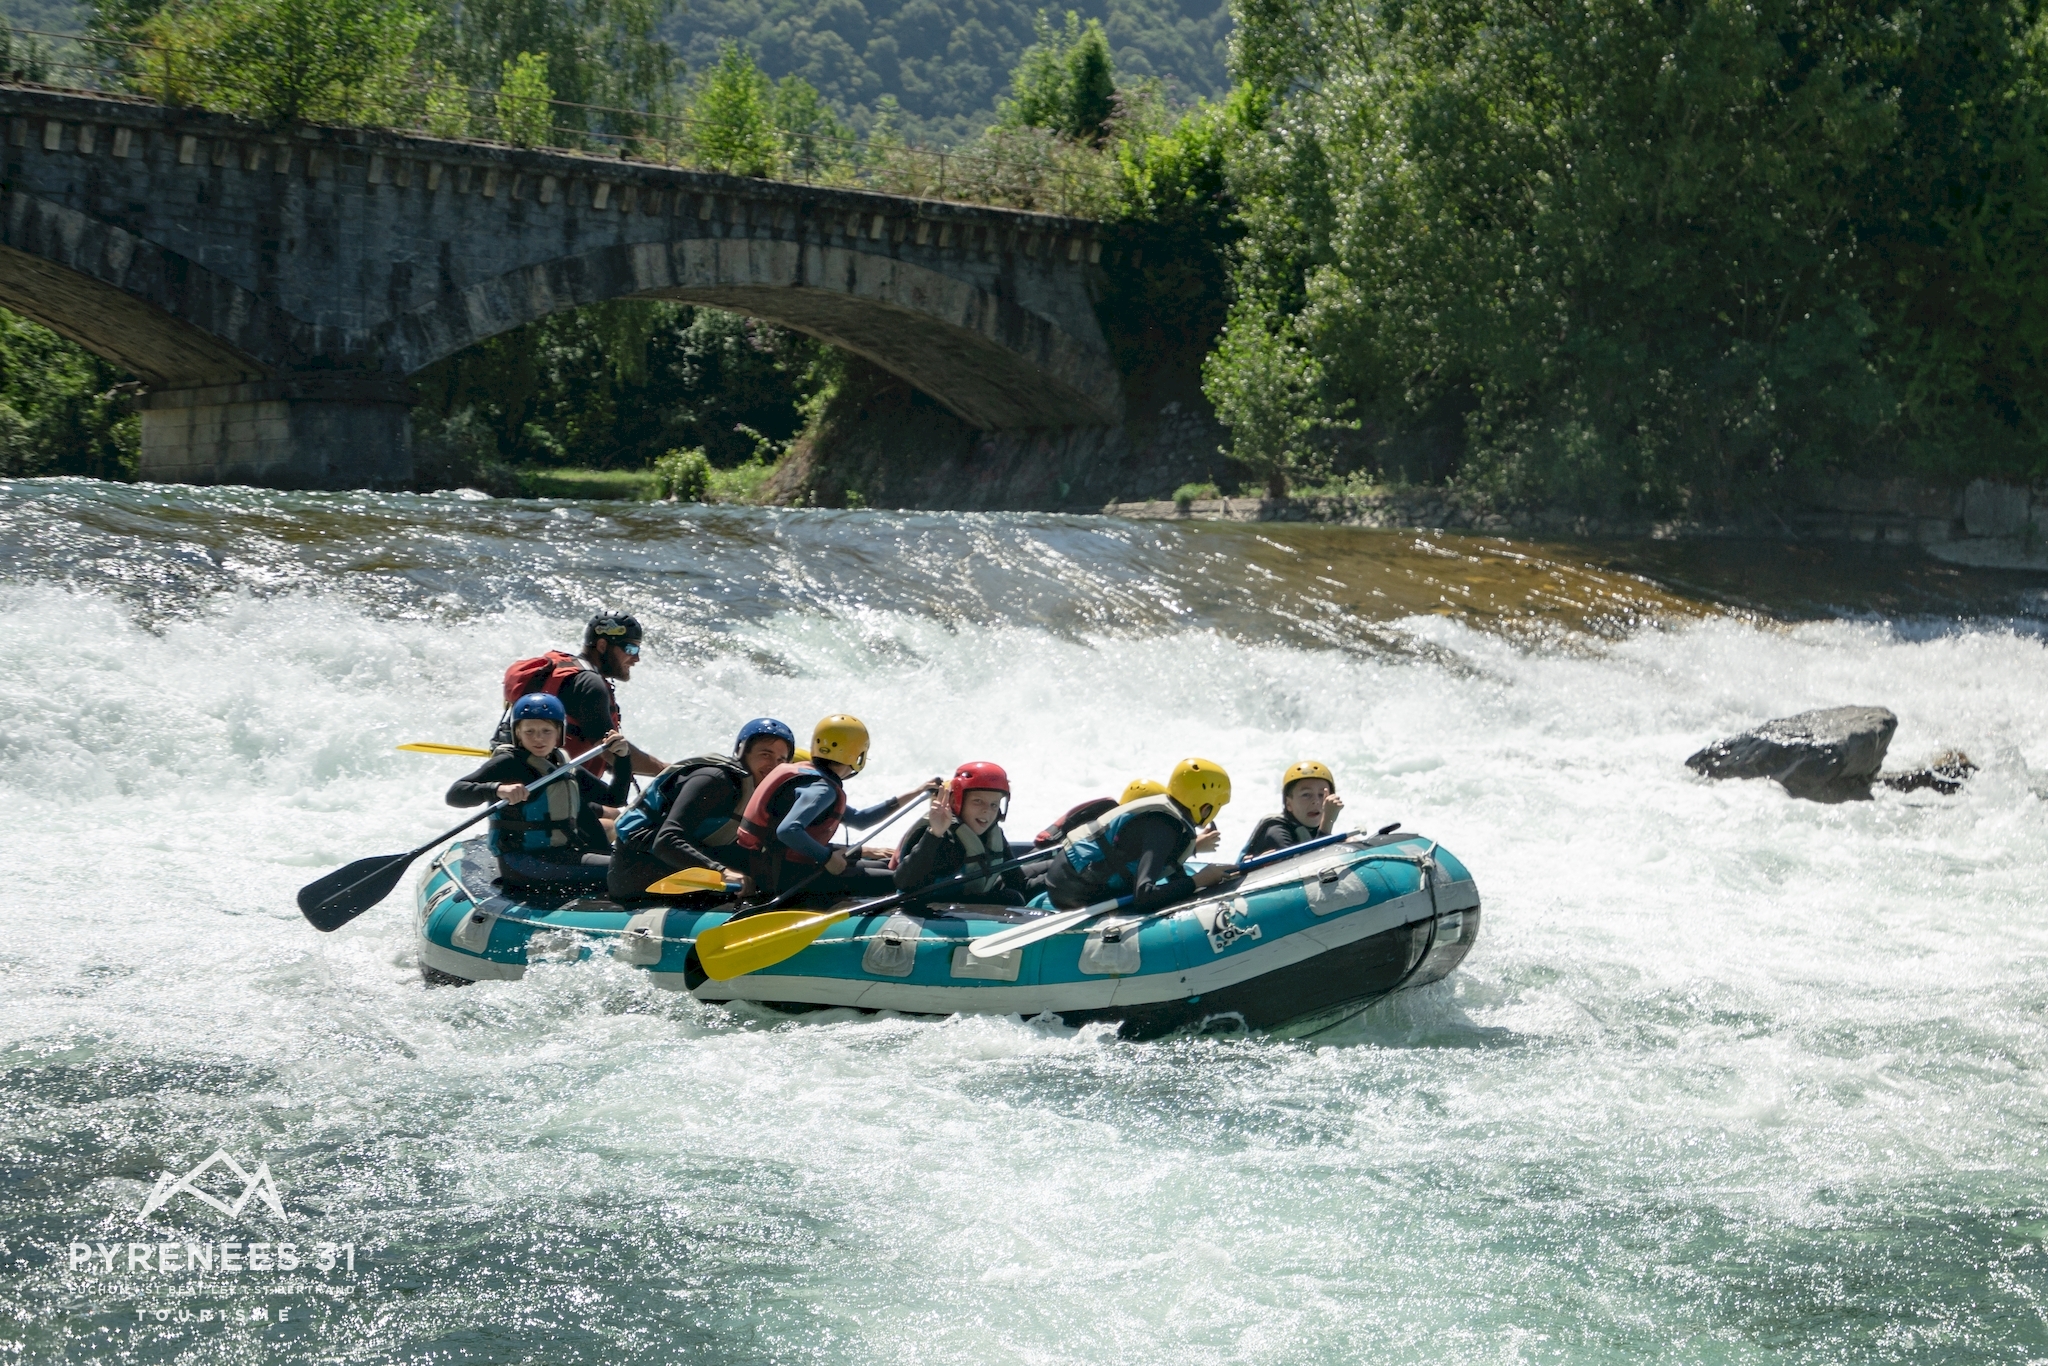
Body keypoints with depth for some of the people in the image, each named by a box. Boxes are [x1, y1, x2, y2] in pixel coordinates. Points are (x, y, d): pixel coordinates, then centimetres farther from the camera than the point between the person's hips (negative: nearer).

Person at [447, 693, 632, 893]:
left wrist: (622, 758, 6)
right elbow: (454, 794, -18)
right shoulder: (509, 764, -6)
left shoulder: (566, 768, 14)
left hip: (563, 855, 9)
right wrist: (497, 789, -35)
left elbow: (615, 799, 22)